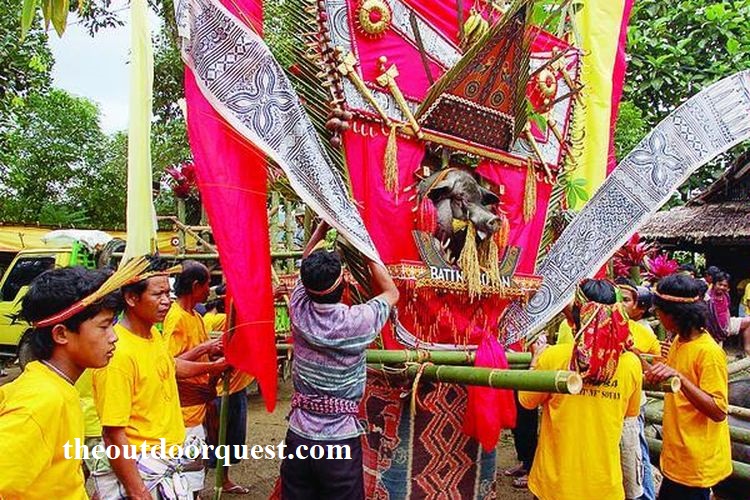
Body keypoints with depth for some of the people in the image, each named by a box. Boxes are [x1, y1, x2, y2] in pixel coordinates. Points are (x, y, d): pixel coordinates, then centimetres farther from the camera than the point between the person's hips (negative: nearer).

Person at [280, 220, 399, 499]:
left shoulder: (299, 311, -7)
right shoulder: (357, 321, -17)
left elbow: (306, 263, 13)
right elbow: (391, 293, 4)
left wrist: (324, 224, 17)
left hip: (299, 436, 4)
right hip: (341, 440, -4)